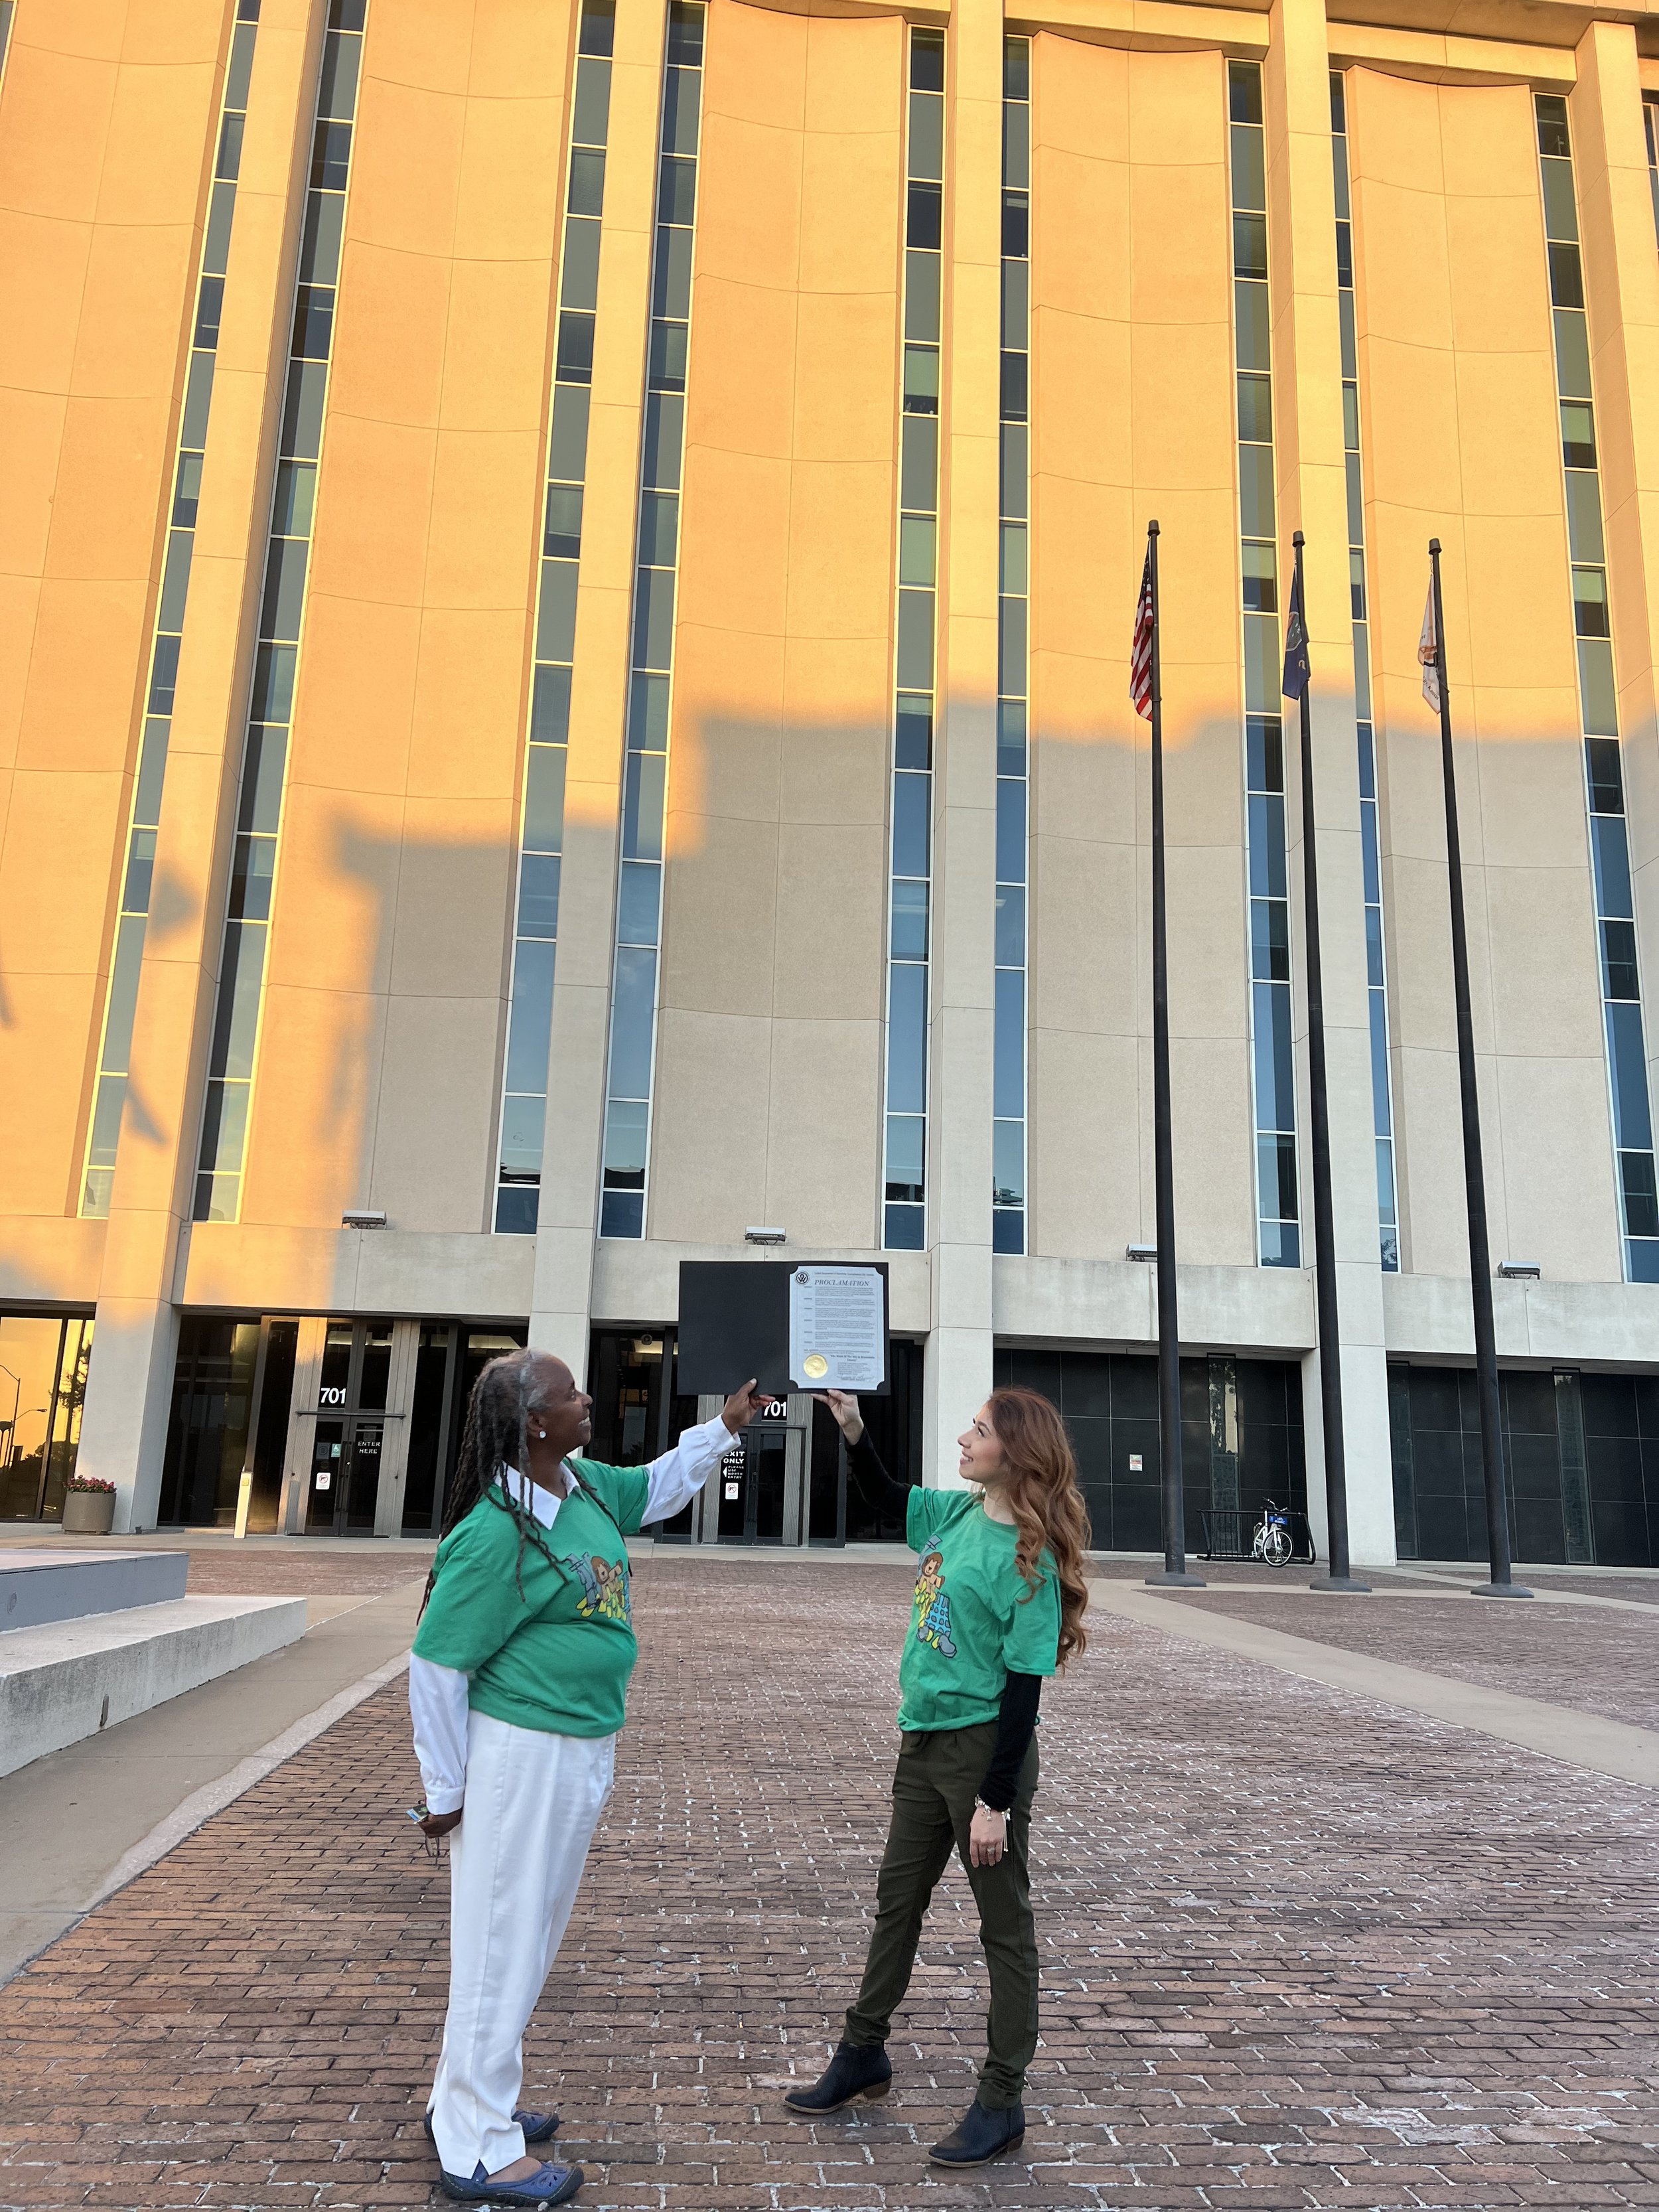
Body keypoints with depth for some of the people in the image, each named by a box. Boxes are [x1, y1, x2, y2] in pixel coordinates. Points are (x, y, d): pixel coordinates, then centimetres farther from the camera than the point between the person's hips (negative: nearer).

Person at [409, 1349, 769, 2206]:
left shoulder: (589, 1486, 1)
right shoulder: (495, 1532, -23)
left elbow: (658, 1489, 23)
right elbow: (435, 1666, -16)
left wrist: (724, 1428, 15)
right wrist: (445, 1791, -9)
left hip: (585, 1750, 9)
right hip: (522, 1755, -9)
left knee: (531, 1936, 20)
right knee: (501, 1941, 5)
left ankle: (469, 2104, 38)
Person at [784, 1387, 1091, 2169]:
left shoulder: (1029, 1556, -21)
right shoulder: (955, 1512, -1)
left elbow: (1023, 1687, -20)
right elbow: (886, 1496, 19)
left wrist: (996, 1802, -19)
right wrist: (852, 1429, 3)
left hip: (986, 1747, -8)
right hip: (925, 1738, 8)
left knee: (1005, 1923, 8)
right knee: (897, 1899, 21)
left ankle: (1001, 2102, 22)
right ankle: (863, 2054, 39)